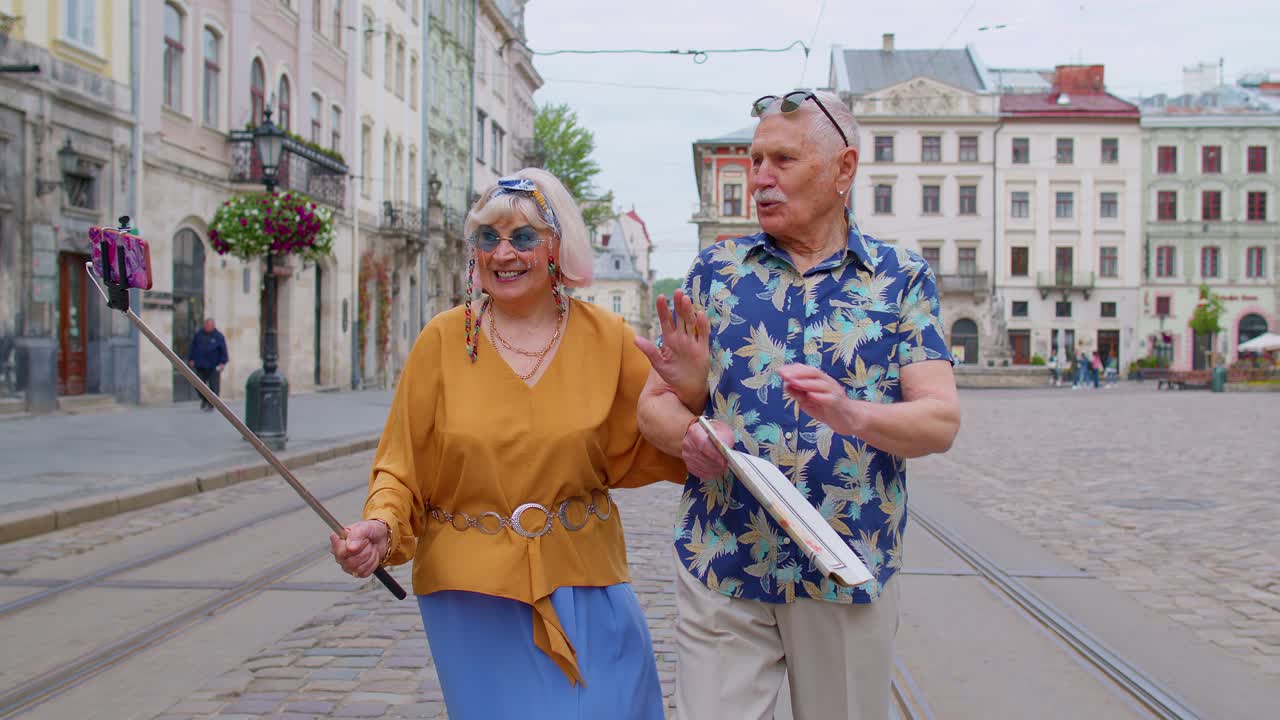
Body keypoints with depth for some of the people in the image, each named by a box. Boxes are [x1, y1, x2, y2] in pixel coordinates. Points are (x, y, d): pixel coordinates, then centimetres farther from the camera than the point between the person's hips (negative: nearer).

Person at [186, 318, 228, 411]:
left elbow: (223, 350, -2)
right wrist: (191, 359, 7)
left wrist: (222, 362, -8)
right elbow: (192, 347, 12)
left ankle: (211, 404, 7)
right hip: (200, 365, 3)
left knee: (213, 386, -3)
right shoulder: (199, 334, 7)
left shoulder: (218, 336, -1)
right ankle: (204, 399, 30)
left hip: (213, 367, -3)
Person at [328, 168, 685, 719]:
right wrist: (381, 526, -18)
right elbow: (401, 468, -1)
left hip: (584, 582, 2)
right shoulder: (443, 339, -4)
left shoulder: (605, 338, -1)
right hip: (472, 587, -1)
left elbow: (650, 450, 5)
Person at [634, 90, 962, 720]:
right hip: (722, 568, 1)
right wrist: (688, 435, -17)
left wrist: (851, 414, -28)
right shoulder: (716, 269, 6)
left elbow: (941, 420, -8)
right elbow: (654, 404, 6)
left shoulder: (901, 278, 2)